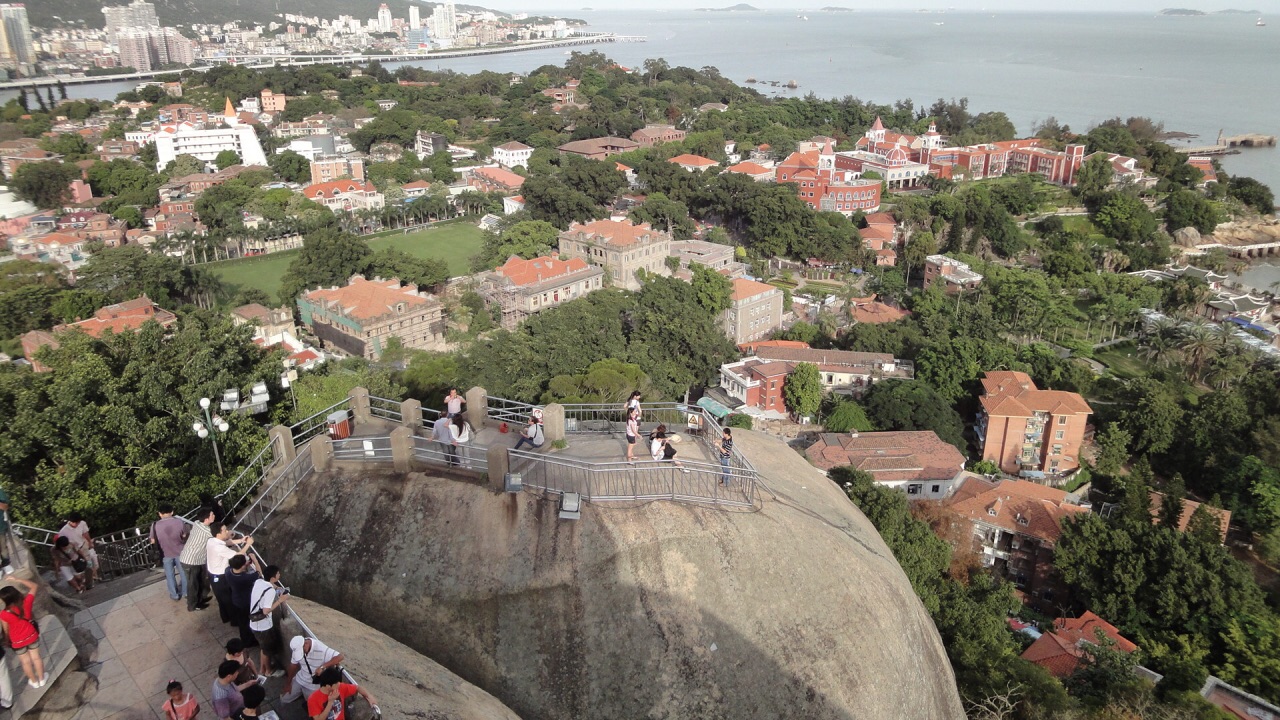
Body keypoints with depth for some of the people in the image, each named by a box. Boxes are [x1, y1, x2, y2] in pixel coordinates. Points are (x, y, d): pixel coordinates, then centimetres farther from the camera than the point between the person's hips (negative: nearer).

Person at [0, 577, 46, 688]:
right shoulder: (26, 603, -25)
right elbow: (34, 586, -8)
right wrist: (18, 580, -9)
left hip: (17, 641, -2)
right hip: (32, 636, 2)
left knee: (25, 661, 21)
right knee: (36, 657, 22)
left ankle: (34, 682, 41)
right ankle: (42, 679, 39)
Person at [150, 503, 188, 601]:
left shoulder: (155, 525, -17)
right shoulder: (180, 521, -16)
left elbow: (153, 541, -6)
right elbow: (184, 536, -2)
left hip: (166, 554, 0)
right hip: (179, 552, 0)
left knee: (170, 575, 18)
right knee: (183, 572, 20)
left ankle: (174, 595, 31)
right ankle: (186, 592, 33)